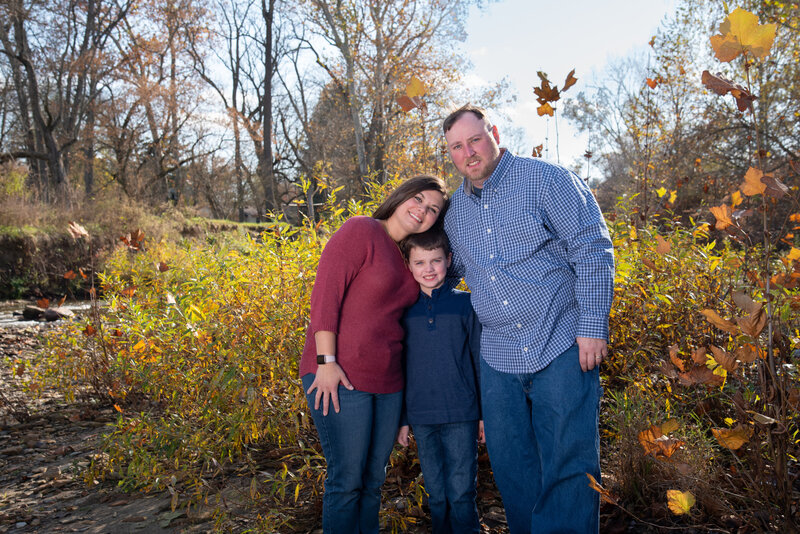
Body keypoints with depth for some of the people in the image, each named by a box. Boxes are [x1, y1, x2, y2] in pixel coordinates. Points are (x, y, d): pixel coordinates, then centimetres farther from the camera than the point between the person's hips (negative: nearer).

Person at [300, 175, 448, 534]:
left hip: (387, 381, 8)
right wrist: (326, 362, -20)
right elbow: (325, 294, -14)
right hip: (341, 378, -7)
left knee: (374, 480, 17)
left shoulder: (406, 256, 15)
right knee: (347, 481, 1)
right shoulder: (360, 230, -7)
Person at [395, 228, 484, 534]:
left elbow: (480, 359, 3)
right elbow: (400, 366, 9)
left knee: (461, 495, 0)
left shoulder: (465, 304, 0)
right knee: (436, 496, 13)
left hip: (461, 416, -2)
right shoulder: (404, 311, 4)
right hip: (421, 418, 2)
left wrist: (486, 413, 3)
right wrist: (402, 419, 10)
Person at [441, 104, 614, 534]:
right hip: (498, 357, 6)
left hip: (562, 348, -5)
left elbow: (592, 249, -9)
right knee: (510, 466, 14)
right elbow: (446, 270, 27)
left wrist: (593, 326, -14)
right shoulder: (454, 209, 11)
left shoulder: (546, 180, -6)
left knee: (568, 465, 0)